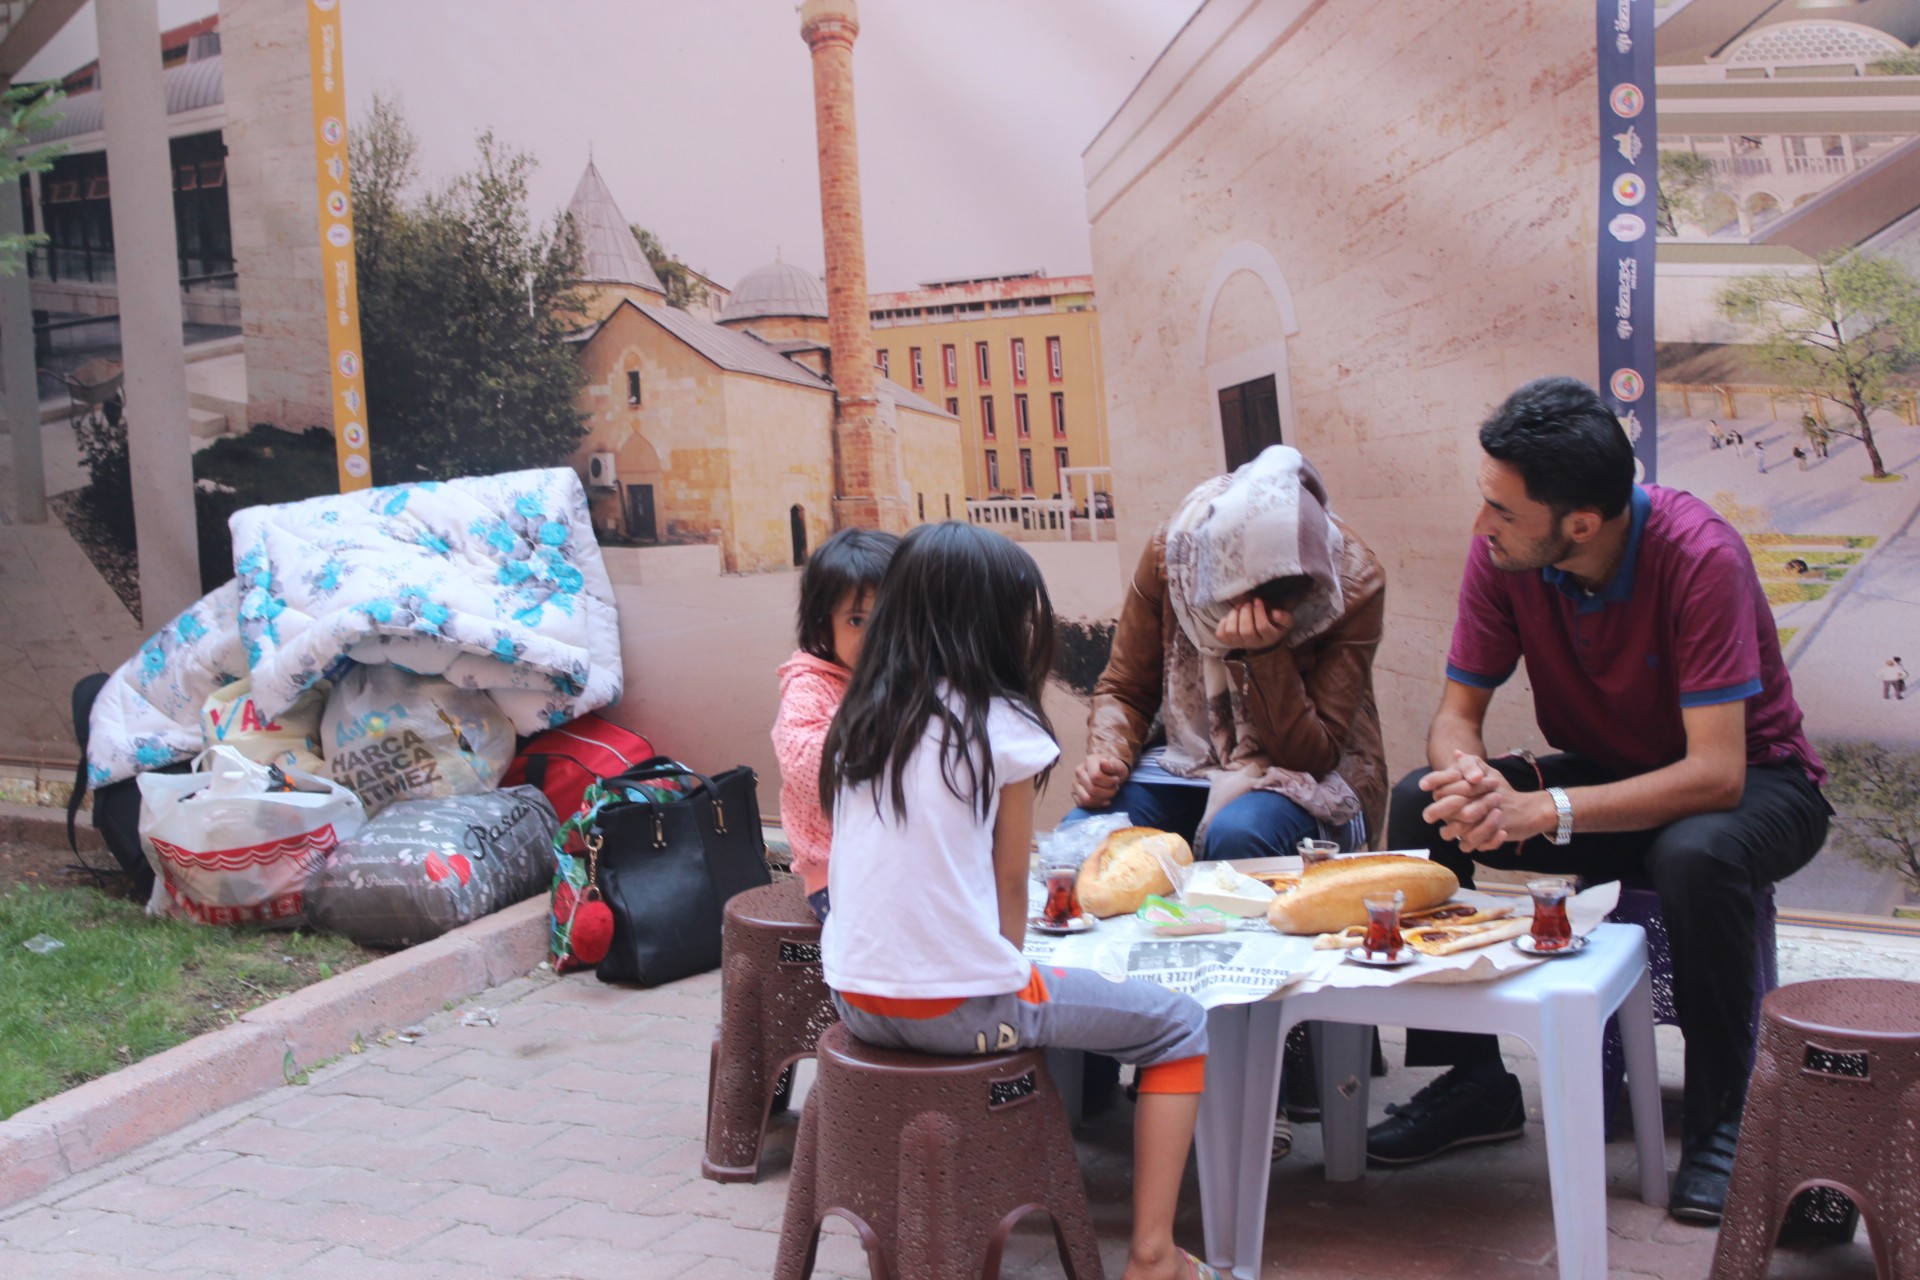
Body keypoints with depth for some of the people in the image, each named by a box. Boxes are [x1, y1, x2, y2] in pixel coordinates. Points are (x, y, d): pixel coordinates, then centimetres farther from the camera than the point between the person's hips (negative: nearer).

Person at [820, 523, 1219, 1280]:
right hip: (959, 1009, -7)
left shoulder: (859, 720, 7)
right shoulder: (1001, 724, -9)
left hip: (856, 1000, 7)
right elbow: (1010, 886, -4)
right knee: (1179, 1027, 11)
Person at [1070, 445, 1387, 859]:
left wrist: (1268, 654, -32)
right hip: (1192, 760, 3)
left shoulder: (1354, 582, -19)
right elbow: (1125, 689, 0)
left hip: (1309, 779, -2)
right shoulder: (1170, 551, -13)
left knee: (1234, 837, -36)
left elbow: (1312, 757, -18)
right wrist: (1107, 758, -22)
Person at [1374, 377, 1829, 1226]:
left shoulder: (1698, 556, -31)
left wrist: (1540, 812, -43)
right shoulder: (1502, 554, -16)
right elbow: (1457, 713, -9)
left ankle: (1724, 1117, -15)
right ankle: (1472, 1078, -4)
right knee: (1421, 808, -17)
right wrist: (1470, 780, -34)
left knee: (1694, 855, -39)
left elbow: (1715, 774, -34)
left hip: (1753, 780, -5)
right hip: (1612, 774, 5)